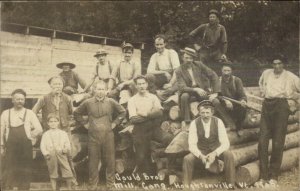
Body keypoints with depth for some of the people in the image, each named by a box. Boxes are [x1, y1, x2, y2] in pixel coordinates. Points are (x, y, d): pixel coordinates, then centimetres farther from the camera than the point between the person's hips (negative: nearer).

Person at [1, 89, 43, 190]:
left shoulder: (29, 113, 4)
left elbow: (39, 129, 1)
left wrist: (29, 136, -1)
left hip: (25, 148, 0)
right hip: (10, 147, 0)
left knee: (24, 174, 5)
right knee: (8, 173, -2)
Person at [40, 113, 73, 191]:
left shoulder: (63, 133, 10)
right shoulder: (46, 134, 8)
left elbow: (67, 144, 6)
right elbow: (42, 146, 4)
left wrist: (66, 150, -14)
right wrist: (46, 153, -11)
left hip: (62, 155, 0)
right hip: (51, 156, 0)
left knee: (68, 173, -4)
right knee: (53, 174, 6)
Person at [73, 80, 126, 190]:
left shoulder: (111, 102, 2)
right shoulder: (88, 103, 1)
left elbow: (122, 112, 13)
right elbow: (76, 113, 13)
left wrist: (114, 123, 6)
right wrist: (84, 124, 6)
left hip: (108, 135, 1)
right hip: (93, 136, 0)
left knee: (110, 161, 5)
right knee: (93, 162, 4)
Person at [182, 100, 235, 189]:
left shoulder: (218, 122, -16)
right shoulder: (194, 123, -16)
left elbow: (225, 143, -19)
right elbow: (192, 145, -18)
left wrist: (214, 153, -37)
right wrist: (201, 156, -38)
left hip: (216, 151, 0)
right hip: (200, 152, 0)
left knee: (229, 155, -29)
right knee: (187, 159, -28)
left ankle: (230, 185, -15)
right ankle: (186, 186, -12)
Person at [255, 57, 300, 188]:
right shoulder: (266, 73, 11)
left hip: (281, 106, -3)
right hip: (267, 105, 4)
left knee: (278, 143, -3)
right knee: (262, 141, -4)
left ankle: (273, 177, 6)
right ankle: (263, 177, 1)